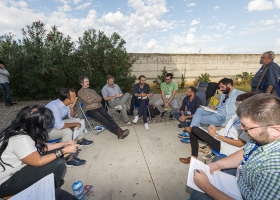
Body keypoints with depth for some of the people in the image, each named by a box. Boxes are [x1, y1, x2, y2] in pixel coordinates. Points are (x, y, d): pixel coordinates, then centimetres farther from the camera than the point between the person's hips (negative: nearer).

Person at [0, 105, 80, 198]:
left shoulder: (20, 129, -5)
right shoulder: (20, 139, -33)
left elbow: (41, 146, 6)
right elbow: (39, 161, -24)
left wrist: (64, 144, 1)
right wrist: (64, 150, -17)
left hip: (17, 167, 9)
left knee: (54, 151, 3)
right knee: (59, 164, -19)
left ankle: (54, 181, 20)